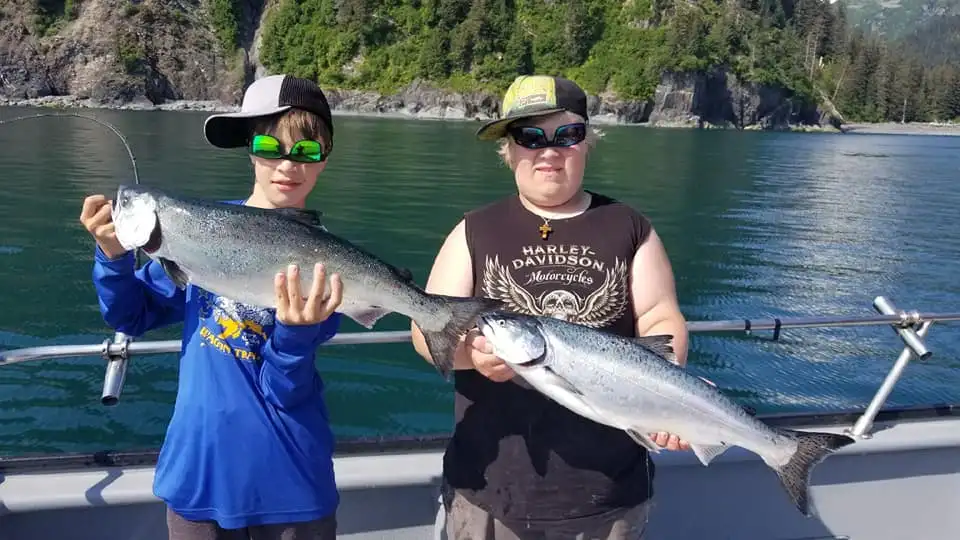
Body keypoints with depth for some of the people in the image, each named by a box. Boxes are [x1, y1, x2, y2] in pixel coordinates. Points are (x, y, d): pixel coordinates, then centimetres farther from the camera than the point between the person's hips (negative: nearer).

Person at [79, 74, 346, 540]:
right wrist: (113, 255, -14)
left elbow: (283, 392, -12)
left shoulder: (321, 260, -9)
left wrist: (296, 328, -31)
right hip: (198, 469, 2)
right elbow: (132, 317, 4)